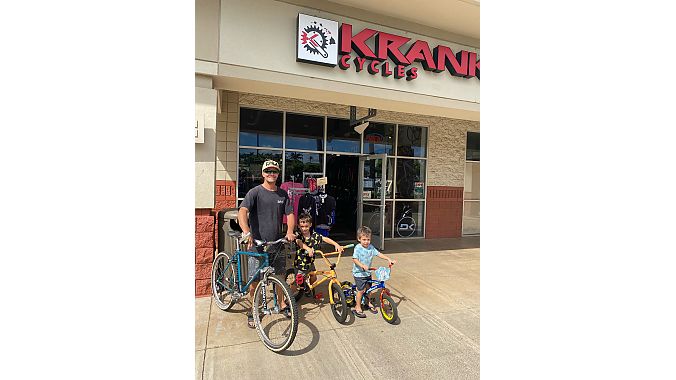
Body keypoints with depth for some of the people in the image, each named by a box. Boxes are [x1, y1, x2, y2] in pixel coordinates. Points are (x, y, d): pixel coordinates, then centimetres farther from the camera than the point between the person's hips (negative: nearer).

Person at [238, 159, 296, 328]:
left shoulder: (282, 194, 7)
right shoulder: (255, 192, -7)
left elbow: (290, 214, 5)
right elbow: (242, 211, -20)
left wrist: (290, 231, -14)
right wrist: (246, 232, -36)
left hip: (277, 243, 4)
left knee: (280, 276, 15)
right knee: (255, 279, 8)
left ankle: (282, 304, 35)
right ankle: (253, 310, 28)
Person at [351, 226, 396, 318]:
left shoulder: (371, 247, 1)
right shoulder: (358, 248, -17)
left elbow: (379, 254, 1)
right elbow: (354, 259, -25)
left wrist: (389, 259, -7)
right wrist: (362, 265, -39)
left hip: (367, 272, 6)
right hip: (359, 273, -6)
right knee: (360, 290, -2)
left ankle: (368, 303, 39)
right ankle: (357, 307, 15)